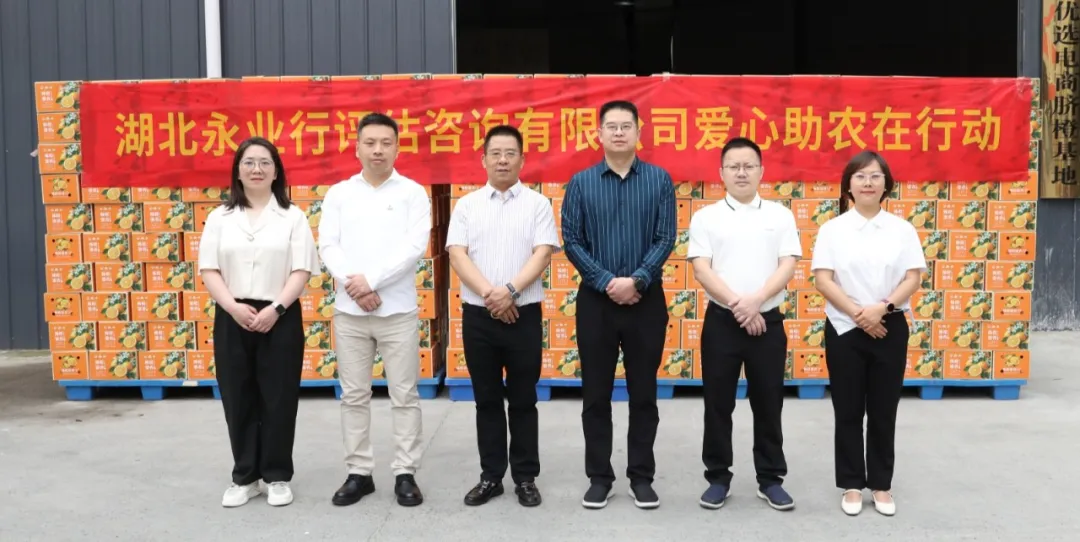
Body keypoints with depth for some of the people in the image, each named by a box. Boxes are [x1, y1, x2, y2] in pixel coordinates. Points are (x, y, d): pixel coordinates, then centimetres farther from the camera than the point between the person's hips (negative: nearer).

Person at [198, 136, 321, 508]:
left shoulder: (292, 217, 3)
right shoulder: (220, 218, 8)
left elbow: (301, 271, -4)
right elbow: (208, 270, 2)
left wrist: (275, 308, -16)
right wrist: (233, 307, -14)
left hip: (280, 318, -2)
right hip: (233, 319, 2)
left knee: (279, 399, 3)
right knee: (238, 400, 7)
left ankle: (277, 476, 15)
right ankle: (244, 477, 19)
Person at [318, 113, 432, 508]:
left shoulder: (413, 192, 2)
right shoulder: (338, 193, 9)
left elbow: (416, 246, -9)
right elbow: (327, 246, 1)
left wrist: (371, 280, -15)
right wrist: (353, 285, -14)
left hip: (398, 310, -2)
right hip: (349, 311, 2)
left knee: (404, 395, 3)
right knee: (353, 396, 8)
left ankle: (405, 474, 12)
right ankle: (358, 473, 18)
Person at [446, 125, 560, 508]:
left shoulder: (538, 204, 3)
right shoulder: (467, 205, 7)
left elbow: (542, 254, -6)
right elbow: (457, 254, -3)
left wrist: (510, 291, -19)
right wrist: (489, 293, -16)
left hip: (524, 314, -1)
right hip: (478, 315, 1)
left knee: (523, 400, 6)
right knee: (487, 400, 9)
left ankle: (525, 478, 16)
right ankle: (490, 476, 19)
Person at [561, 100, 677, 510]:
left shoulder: (659, 180, 1)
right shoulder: (581, 183, 2)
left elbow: (666, 239, -4)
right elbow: (571, 240, -2)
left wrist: (636, 280, -15)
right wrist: (606, 282, -11)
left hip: (646, 300, 0)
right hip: (595, 299, 0)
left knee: (643, 393, 7)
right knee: (596, 393, 6)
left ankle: (641, 477, 19)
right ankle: (599, 477, 18)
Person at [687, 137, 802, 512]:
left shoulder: (780, 215, 7)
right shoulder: (706, 217, 3)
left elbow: (788, 266, -2)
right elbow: (701, 270, -6)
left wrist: (756, 300, -17)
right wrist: (737, 304, -16)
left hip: (768, 321, 1)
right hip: (721, 321, -1)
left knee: (768, 403, 8)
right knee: (718, 403, 5)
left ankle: (770, 479, 19)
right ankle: (718, 478, 17)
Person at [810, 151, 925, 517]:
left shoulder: (902, 229, 4)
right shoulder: (833, 229, 0)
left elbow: (913, 278, -2)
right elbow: (822, 279, -7)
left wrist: (881, 308, -17)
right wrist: (857, 313, -17)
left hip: (890, 328, 1)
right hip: (844, 329, -1)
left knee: (883, 411, 8)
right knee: (848, 411, 5)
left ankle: (881, 484, 20)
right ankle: (852, 485, 17)